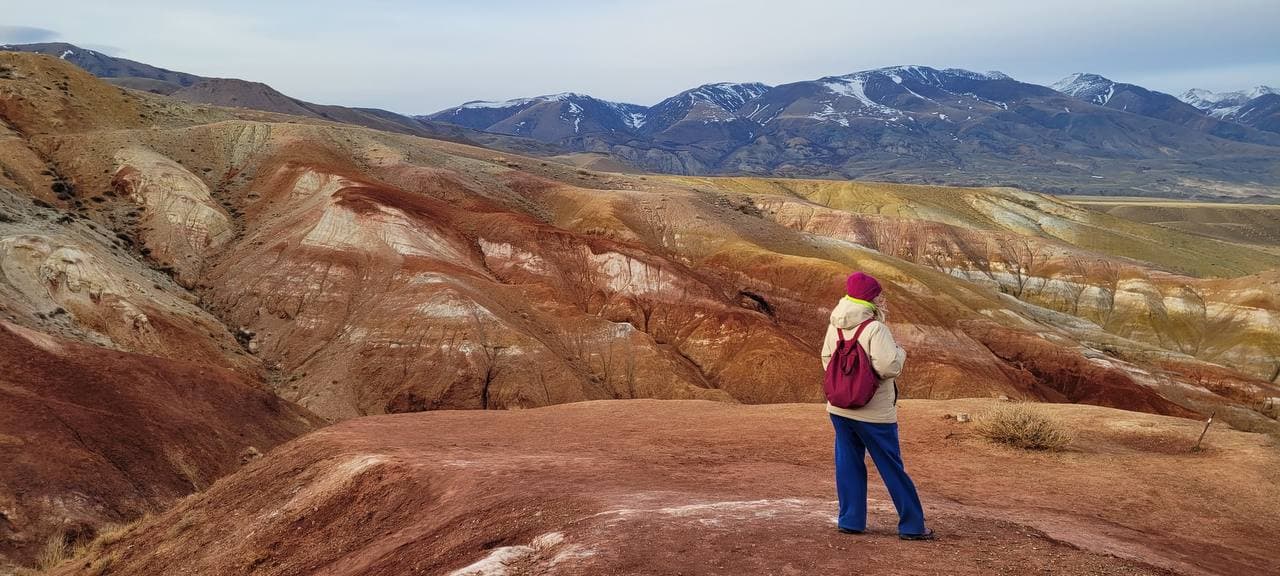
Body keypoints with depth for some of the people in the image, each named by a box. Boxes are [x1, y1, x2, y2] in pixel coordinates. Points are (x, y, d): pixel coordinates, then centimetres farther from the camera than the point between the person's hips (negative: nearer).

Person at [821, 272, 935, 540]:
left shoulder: (835, 326, 3)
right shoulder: (875, 328, -19)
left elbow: (826, 359, 10)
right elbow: (889, 366, -25)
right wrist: (899, 351, -7)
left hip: (839, 409, 6)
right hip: (874, 413, -6)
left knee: (849, 465, 13)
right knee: (892, 468, 5)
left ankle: (850, 520, 16)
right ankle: (912, 525, 14)